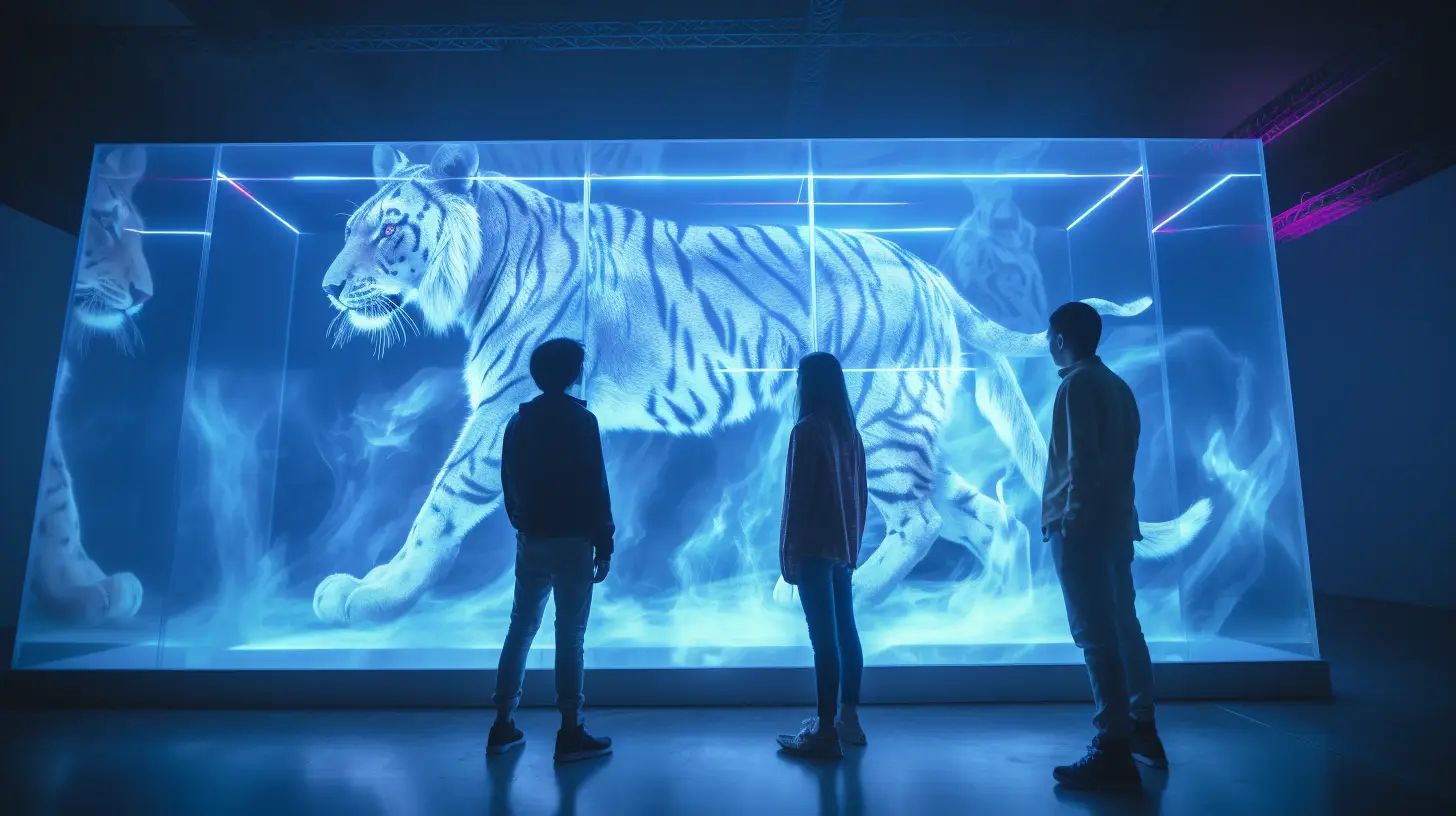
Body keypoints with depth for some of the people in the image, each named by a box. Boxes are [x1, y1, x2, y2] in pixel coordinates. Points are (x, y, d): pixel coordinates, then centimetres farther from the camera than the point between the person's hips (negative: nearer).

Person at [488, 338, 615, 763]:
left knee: (520, 628, 15)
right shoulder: (581, 420, -11)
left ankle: (503, 725, 22)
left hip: (531, 540, 6)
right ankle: (571, 734, 8)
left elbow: (509, 485, 12)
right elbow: (595, 488, -13)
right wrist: (604, 543, -7)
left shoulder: (518, 422, 8)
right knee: (570, 636, 0)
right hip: (572, 541, -6)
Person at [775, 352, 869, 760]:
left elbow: (797, 496, -14)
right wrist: (854, 542, 20)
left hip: (816, 547, -8)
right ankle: (848, 719, 25)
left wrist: (789, 552, -8)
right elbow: (861, 492, 13)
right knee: (845, 631, 14)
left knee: (824, 638, -4)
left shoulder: (807, 430, -13)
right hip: (843, 547, 8)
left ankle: (826, 733, 3)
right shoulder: (850, 431, 10)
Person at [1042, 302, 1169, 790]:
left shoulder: (1078, 384, -9)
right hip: (1116, 522, 9)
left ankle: (1114, 750, -5)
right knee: (1123, 627, 15)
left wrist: (1071, 519, -16)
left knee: (1095, 636, -8)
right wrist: (1112, 512, 18)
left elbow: (1082, 459, -17)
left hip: (1081, 524, -9)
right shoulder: (1117, 385, 16)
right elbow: (1120, 454, 16)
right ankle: (1141, 729, 25)